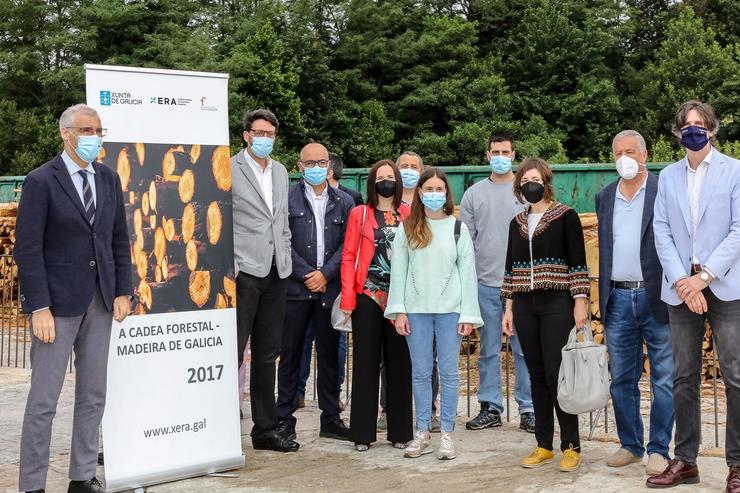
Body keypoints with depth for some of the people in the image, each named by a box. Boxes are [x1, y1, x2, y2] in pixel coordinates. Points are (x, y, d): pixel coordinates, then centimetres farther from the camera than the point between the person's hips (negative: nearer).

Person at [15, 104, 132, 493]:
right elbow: (28, 250, -11)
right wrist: (39, 308, -15)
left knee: (93, 396, 10)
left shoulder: (109, 179, 10)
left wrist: (123, 291, 6)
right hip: (58, 301, -6)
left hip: (100, 301, 6)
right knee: (44, 400, -1)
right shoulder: (41, 181, -8)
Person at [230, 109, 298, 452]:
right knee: (233, 353, -5)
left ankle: (265, 429, 19)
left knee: (267, 356, 12)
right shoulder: (229, 169, -5)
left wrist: (286, 259, 13)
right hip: (243, 272, -7)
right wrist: (230, 266, -13)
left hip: (275, 273, 7)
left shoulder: (280, 172, 16)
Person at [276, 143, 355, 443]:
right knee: (290, 354, 3)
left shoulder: (344, 202, 10)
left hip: (329, 288, 3)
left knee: (329, 355, 8)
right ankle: (285, 418, 10)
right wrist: (307, 274, -10)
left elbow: (347, 244, 5)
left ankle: (331, 418, 16)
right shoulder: (287, 199, 1)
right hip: (295, 287, -2)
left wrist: (325, 274, -8)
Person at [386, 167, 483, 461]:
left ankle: (447, 435, 8)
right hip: (416, 309, 1)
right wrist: (398, 310, -2)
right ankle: (423, 433, 14)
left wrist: (468, 314, -3)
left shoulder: (458, 228, 5)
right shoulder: (407, 229, 6)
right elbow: (398, 271, 5)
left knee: (449, 372, 2)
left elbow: (467, 273, 3)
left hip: (449, 309, -1)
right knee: (420, 372, 6)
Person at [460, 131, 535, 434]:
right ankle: (490, 407, 16)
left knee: (524, 348, 0)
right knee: (489, 349, 8)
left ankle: (528, 408, 7)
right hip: (485, 284, 2)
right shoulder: (474, 194, 8)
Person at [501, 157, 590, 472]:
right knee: (537, 375, 7)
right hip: (525, 307, 5)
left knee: (557, 374, -8)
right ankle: (543, 445, 14)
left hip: (557, 304, -5)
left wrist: (580, 301, -10)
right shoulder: (517, 223, 14)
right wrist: (508, 307, 14)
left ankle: (571, 446, 2)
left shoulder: (565, 217, -1)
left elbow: (578, 263, -4)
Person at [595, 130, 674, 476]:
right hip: (618, 300, 5)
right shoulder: (605, 197, 13)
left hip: (656, 297, -4)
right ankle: (630, 446, 22)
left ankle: (659, 450, 9)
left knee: (664, 379, 0)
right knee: (621, 379, 10)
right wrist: (604, 298, 14)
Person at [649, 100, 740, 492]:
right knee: (684, 378, 7)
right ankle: (685, 460, 15)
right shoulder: (668, 176, 12)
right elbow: (661, 231, 5)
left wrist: (705, 276, -13)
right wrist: (681, 281, -8)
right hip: (681, 289, 4)